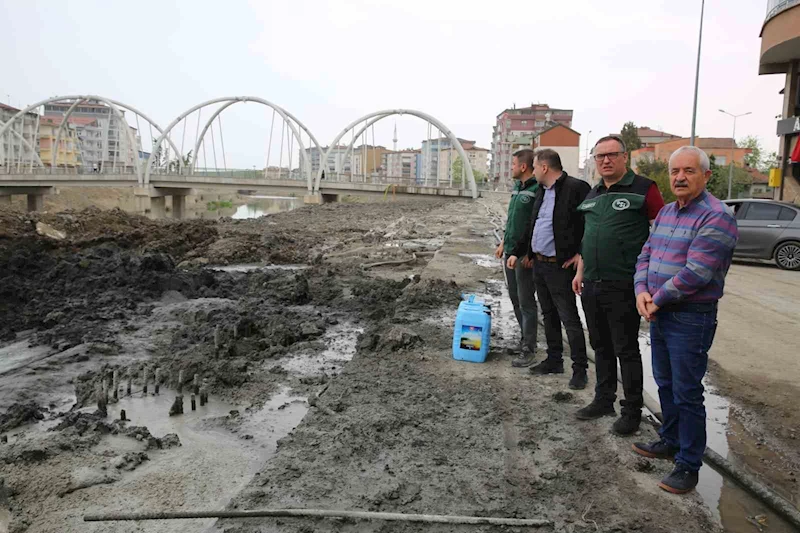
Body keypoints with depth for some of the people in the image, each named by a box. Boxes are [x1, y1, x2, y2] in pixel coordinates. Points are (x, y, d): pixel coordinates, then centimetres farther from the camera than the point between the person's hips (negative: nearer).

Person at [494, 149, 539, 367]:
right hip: (510, 252, 9)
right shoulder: (516, 187, 14)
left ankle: (528, 349, 5)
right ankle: (526, 339, 28)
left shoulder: (538, 190, -15)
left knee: (526, 302, -3)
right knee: (515, 299, 15)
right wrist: (503, 243, 21)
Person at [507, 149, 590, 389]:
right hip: (539, 263, 9)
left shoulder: (576, 188, -14)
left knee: (569, 318, -2)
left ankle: (579, 368, 8)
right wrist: (517, 252, 19)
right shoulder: (541, 191, 14)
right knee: (549, 315, 16)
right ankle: (554, 360, 28)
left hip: (560, 266, -9)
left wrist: (581, 253, -17)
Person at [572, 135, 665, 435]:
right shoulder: (593, 195, 15)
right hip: (591, 286, 7)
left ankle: (632, 411, 16)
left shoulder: (643, 189, -7)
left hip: (623, 286, -7)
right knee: (601, 347, 16)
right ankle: (604, 400, 30)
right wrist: (580, 272, 19)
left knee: (626, 350, 3)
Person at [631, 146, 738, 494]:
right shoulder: (665, 212, 11)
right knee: (665, 383, 20)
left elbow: (695, 273, -23)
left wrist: (657, 299, -13)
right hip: (659, 314, 8)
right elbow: (646, 255, 11)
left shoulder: (716, 217, -16)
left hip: (691, 319, -8)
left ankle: (688, 465, 15)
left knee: (687, 393, 1)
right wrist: (642, 291, -7)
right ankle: (670, 441, 38)